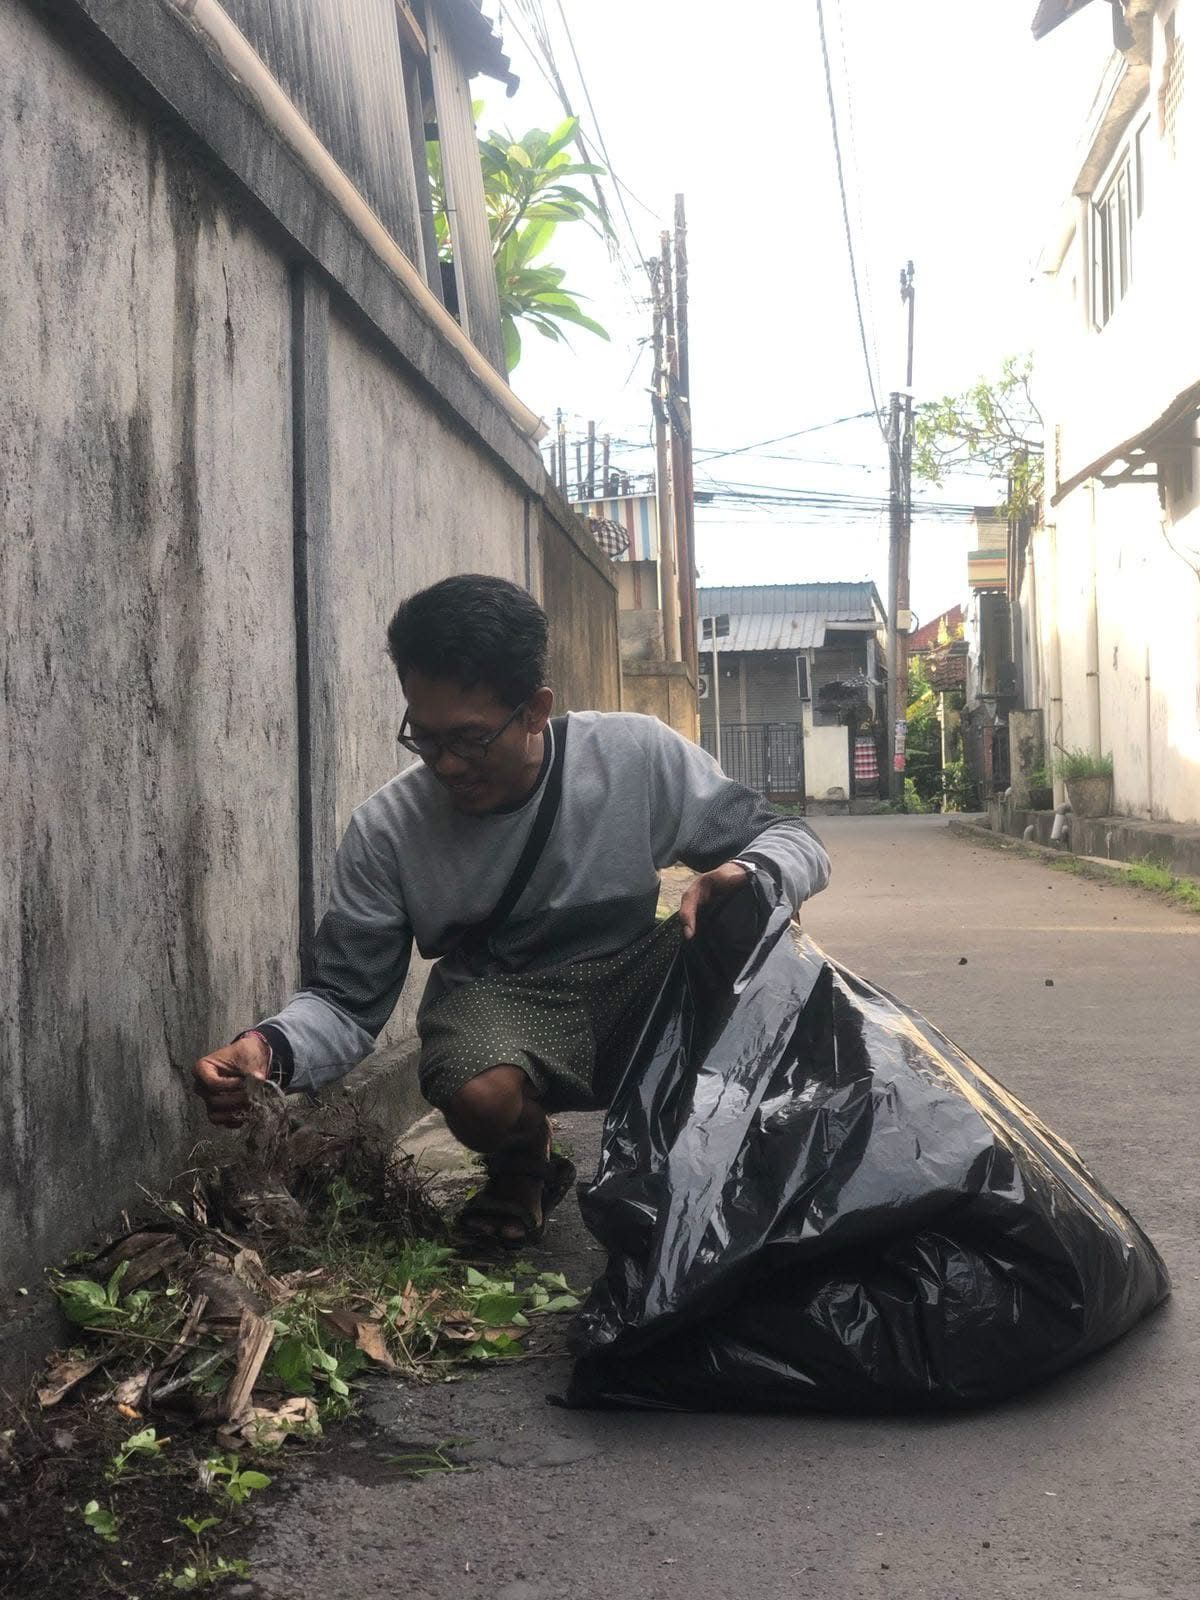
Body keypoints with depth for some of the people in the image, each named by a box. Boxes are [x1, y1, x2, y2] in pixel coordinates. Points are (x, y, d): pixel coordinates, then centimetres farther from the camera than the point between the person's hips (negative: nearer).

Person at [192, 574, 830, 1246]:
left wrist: (747, 876, -33)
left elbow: (792, 840, -8)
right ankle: (524, 1168, 3)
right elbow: (346, 1000, -10)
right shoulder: (385, 831, -15)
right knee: (480, 1098, -37)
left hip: (632, 980, 1)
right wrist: (272, 1049, -33)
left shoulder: (638, 756, -16)